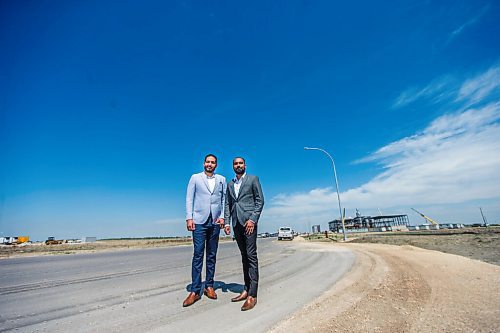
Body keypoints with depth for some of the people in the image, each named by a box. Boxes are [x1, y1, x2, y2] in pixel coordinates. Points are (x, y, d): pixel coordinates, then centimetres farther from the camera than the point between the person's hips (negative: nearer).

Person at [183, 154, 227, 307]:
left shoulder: (221, 179, 11)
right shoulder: (195, 178, 6)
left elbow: (224, 199, 9)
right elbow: (189, 199, 2)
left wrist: (222, 216, -2)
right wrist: (189, 218, -6)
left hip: (215, 222, 2)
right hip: (199, 221, -2)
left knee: (212, 255, 9)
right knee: (198, 255, -2)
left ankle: (209, 286, 20)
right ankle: (195, 291, 5)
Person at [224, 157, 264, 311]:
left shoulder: (253, 179, 3)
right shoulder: (230, 184, 17)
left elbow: (260, 200, -3)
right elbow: (227, 204, 14)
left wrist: (253, 219, -13)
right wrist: (227, 222, 3)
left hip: (248, 221, -5)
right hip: (236, 223, 5)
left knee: (251, 255, -7)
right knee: (244, 256, 11)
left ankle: (252, 295, -2)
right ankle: (246, 290, 18)